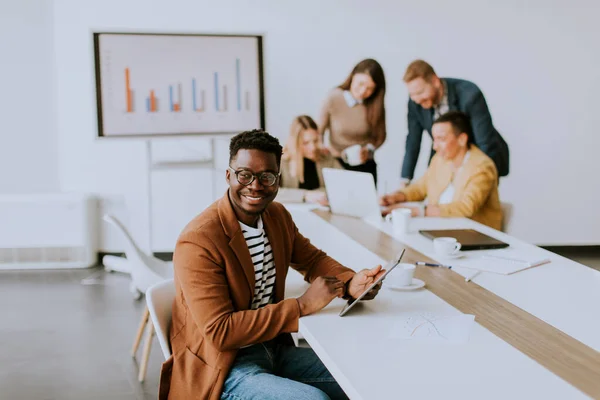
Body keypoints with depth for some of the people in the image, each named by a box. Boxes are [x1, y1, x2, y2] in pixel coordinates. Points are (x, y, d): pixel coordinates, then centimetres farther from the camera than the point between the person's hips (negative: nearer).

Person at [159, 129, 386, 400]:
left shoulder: (278, 215, 3)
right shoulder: (198, 242, -23)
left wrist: (350, 283, -9)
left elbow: (312, 259, 15)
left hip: (274, 348, 8)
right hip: (222, 367, -8)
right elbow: (220, 332, -26)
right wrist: (302, 306, -26)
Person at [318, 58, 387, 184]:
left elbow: (380, 136, 5)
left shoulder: (375, 105, -7)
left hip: (364, 165, 1)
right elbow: (319, 130, -3)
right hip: (336, 164, -1)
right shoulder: (334, 98, -11)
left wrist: (369, 149, -12)